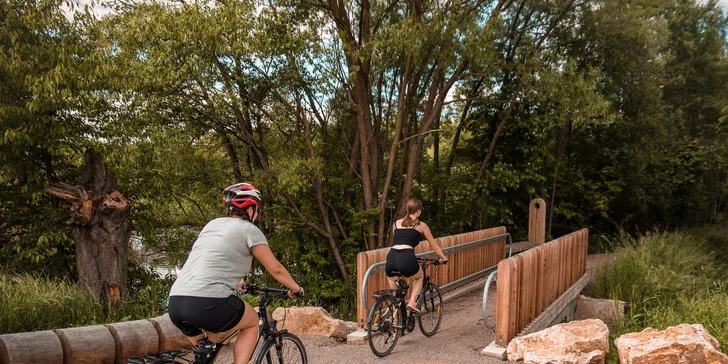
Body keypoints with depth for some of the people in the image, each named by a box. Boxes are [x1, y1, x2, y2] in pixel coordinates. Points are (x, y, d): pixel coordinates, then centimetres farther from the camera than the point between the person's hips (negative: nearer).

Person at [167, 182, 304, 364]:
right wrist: (296, 288, 25)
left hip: (175, 302, 7)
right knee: (252, 322, 19)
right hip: (208, 303, -7)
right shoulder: (249, 229, 4)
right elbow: (276, 269, 8)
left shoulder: (212, 224, 25)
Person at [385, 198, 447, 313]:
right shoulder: (421, 225, 16)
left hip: (391, 257, 3)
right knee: (420, 277, 30)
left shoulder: (397, 223, 25)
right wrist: (443, 258, 43)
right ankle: (412, 301, 11)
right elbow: (434, 245, 26)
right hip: (407, 259, -3)